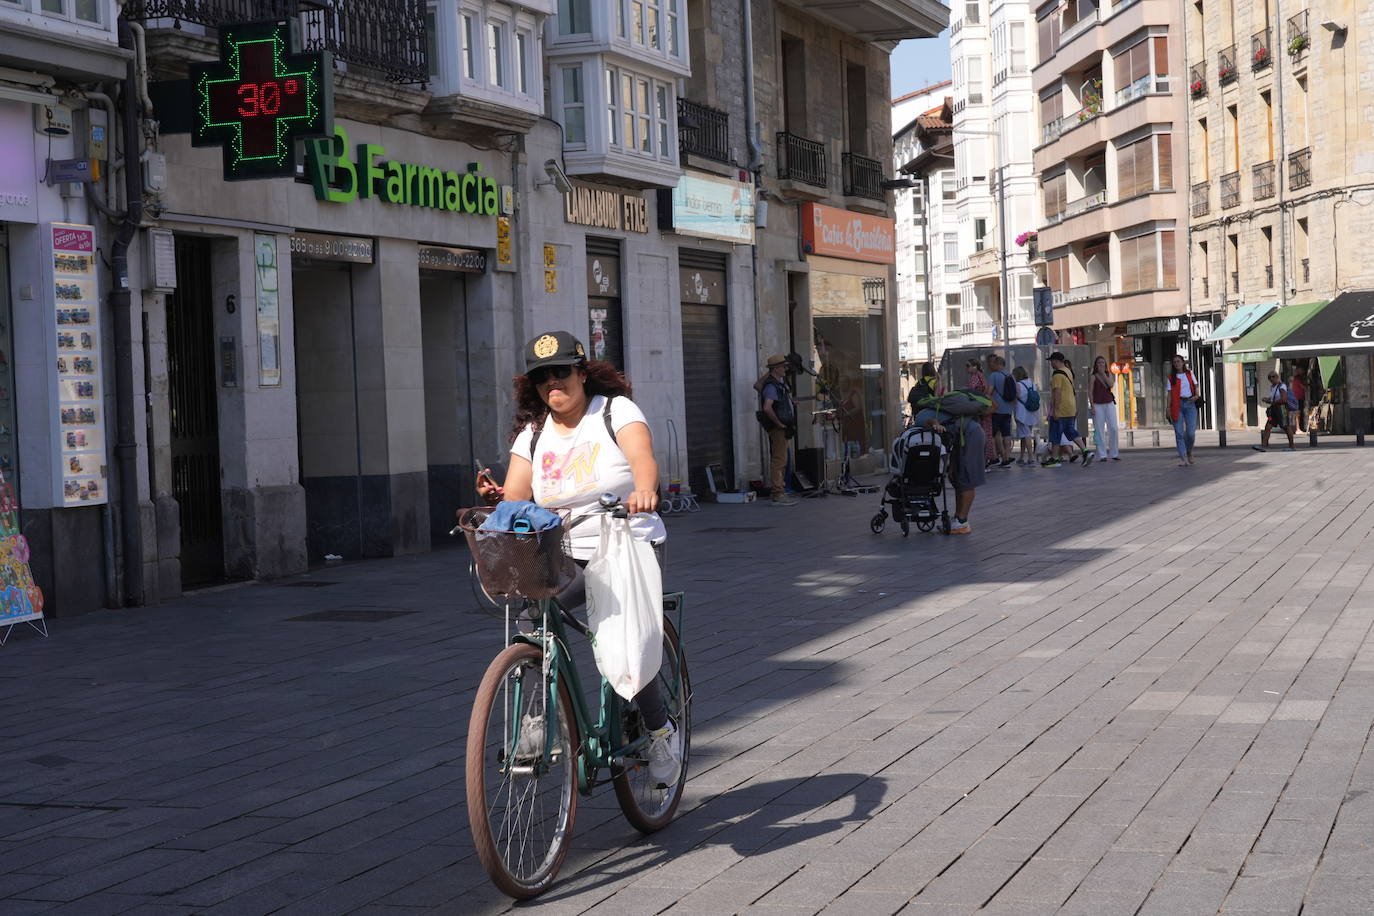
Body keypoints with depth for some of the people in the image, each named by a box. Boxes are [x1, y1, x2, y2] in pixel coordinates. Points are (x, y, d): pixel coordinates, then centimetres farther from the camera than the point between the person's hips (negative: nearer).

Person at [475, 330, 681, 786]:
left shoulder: (615, 411, -6)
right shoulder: (533, 433, 6)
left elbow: (643, 458, -25)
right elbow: (515, 499, -1)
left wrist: (644, 491, -48)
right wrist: (495, 498, -25)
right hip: (565, 556, 4)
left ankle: (661, 731, 6)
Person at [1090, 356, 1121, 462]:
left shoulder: (1108, 374, 11)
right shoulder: (1093, 377, 1)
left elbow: (1110, 385, -8)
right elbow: (1091, 392, -2)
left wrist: (1103, 373, -9)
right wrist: (1092, 406, -10)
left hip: (1109, 404, 3)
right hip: (1098, 405, -3)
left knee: (1113, 428, -4)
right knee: (1099, 430, -4)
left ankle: (1114, 453, 4)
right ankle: (1102, 455, -1)